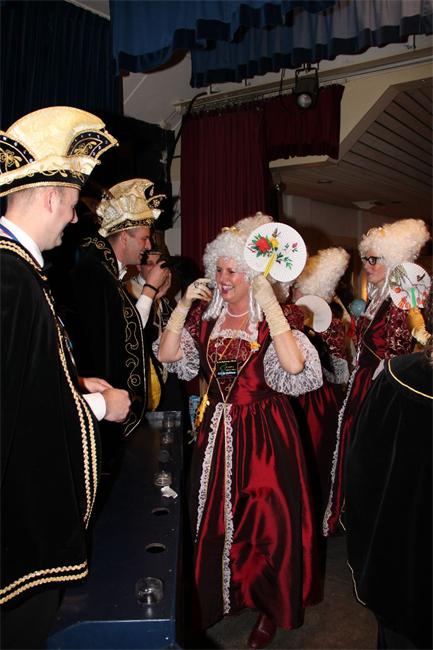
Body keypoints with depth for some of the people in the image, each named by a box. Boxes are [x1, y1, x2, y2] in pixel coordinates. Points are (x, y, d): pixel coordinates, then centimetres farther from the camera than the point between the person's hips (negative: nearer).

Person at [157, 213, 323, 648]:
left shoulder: (274, 319, -7)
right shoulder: (206, 316, 3)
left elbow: (294, 365, -26)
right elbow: (167, 355, -4)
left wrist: (270, 305, -24)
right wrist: (184, 306, -10)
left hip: (263, 432, -3)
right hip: (216, 429, 4)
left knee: (267, 519, 6)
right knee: (213, 518, 12)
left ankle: (270, 607, 29)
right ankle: (218, 597, 35)